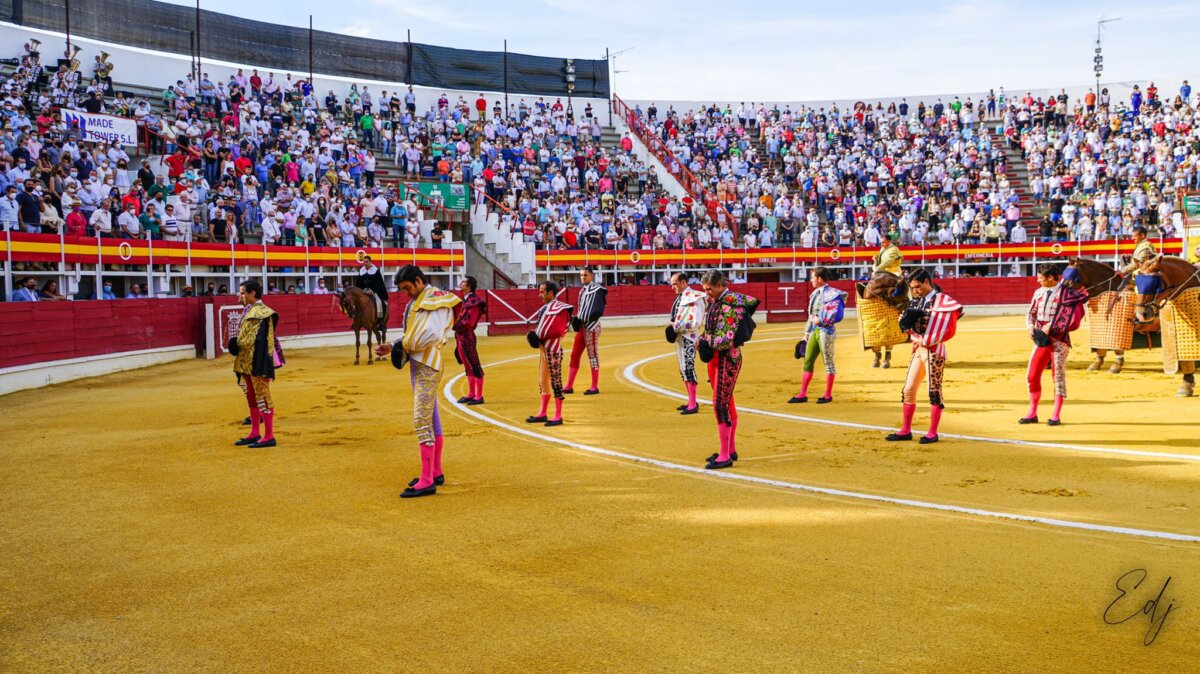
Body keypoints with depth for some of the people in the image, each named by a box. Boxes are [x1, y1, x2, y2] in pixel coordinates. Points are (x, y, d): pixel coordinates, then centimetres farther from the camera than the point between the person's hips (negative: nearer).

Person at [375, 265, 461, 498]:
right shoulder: (416, 302, 19)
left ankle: (427, 481, -12)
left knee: (422, 421, -13)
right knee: (431, 419, 16)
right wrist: (393, 346, 4)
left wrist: (404, 345, -12)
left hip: (427, 366, -10)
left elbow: (433, 334, -24)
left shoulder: (436, 299, -11)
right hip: (416, 364, 10)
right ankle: (436, 473, 26)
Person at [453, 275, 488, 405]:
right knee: (468, 367, 15)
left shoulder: (473, 301, -14)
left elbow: (468, 322, -20)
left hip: (467, 336, -9)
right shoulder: (465, 300, 15)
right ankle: (471, 394, 22)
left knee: (474, 367, -4)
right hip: (460, 336, 9)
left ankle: (479, 396, 0)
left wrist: (455, 326, -10)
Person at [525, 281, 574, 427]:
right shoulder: (545, 308, 15)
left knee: (556, 382, -4)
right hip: (543, 348, 10)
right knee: (543, 382, 15)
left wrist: (541, 336, -18)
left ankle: (558, 416, 1)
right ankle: (542, 413, 25)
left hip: (553, 350, -10)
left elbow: (559, 331, -22)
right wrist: (535, 334, 1)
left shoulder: (560, 309, -14)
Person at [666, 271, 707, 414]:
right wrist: (672, 325, 4)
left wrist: (676, 326, -15)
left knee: (688, 368, -12)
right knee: (683, 369, 14)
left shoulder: (694, 298, -14)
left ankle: (693, 405, -10)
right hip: (679, 338, 10)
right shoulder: (680, 297, 14)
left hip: (689, 339, -10)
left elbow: (696, 323, -20)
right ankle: (691, 401, 23)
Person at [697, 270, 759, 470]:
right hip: (714, 357, 9)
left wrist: (705, 341, -11)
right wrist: (703, 341, 0)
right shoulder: (714, 302, 11)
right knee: (727, 402, 16)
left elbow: (728, 339, -23)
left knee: (720, 404, -9)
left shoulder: (731, 303, -17)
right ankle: (730, 450, 26)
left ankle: (725, 456, -4)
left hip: (728, 358, -9)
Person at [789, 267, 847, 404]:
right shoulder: (816, 293, 13)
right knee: (808, 361, 9)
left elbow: (836, 314, -21)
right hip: (815, 331, 9)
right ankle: (802, 394, 14)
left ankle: (828, 395, 9)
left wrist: (820, 320, -15)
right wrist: (807, 334, 18)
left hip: (826, 331, -9)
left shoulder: (830, 294, -14)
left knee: (828, 362, 0)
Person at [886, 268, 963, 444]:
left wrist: (925, 341, -15)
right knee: (908, 390, 7)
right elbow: (906, 322, 18)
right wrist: (906, 319, -5)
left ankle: (933, 433, 6)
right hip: (918, 350, 8)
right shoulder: (916, 302, 12)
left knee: (934, 392, -2)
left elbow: (949, 330, -15)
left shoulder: (943, 301, -10)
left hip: (934, 351, -7)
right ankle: (906, 430, 15)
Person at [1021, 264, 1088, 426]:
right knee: (1032, 375, 3)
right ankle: (1032, 413, 14)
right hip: (1041, 339, 5)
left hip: (1059, 339, -5)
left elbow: (1070, 318, -14)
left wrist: (1051, 326, -19)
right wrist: (1030, 325, -1)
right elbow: (1031, 312, 19)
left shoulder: (1067, 293, -7)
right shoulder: (1039, 292, 10)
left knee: (1059, 376, -1)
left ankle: (1056, 416, 6)